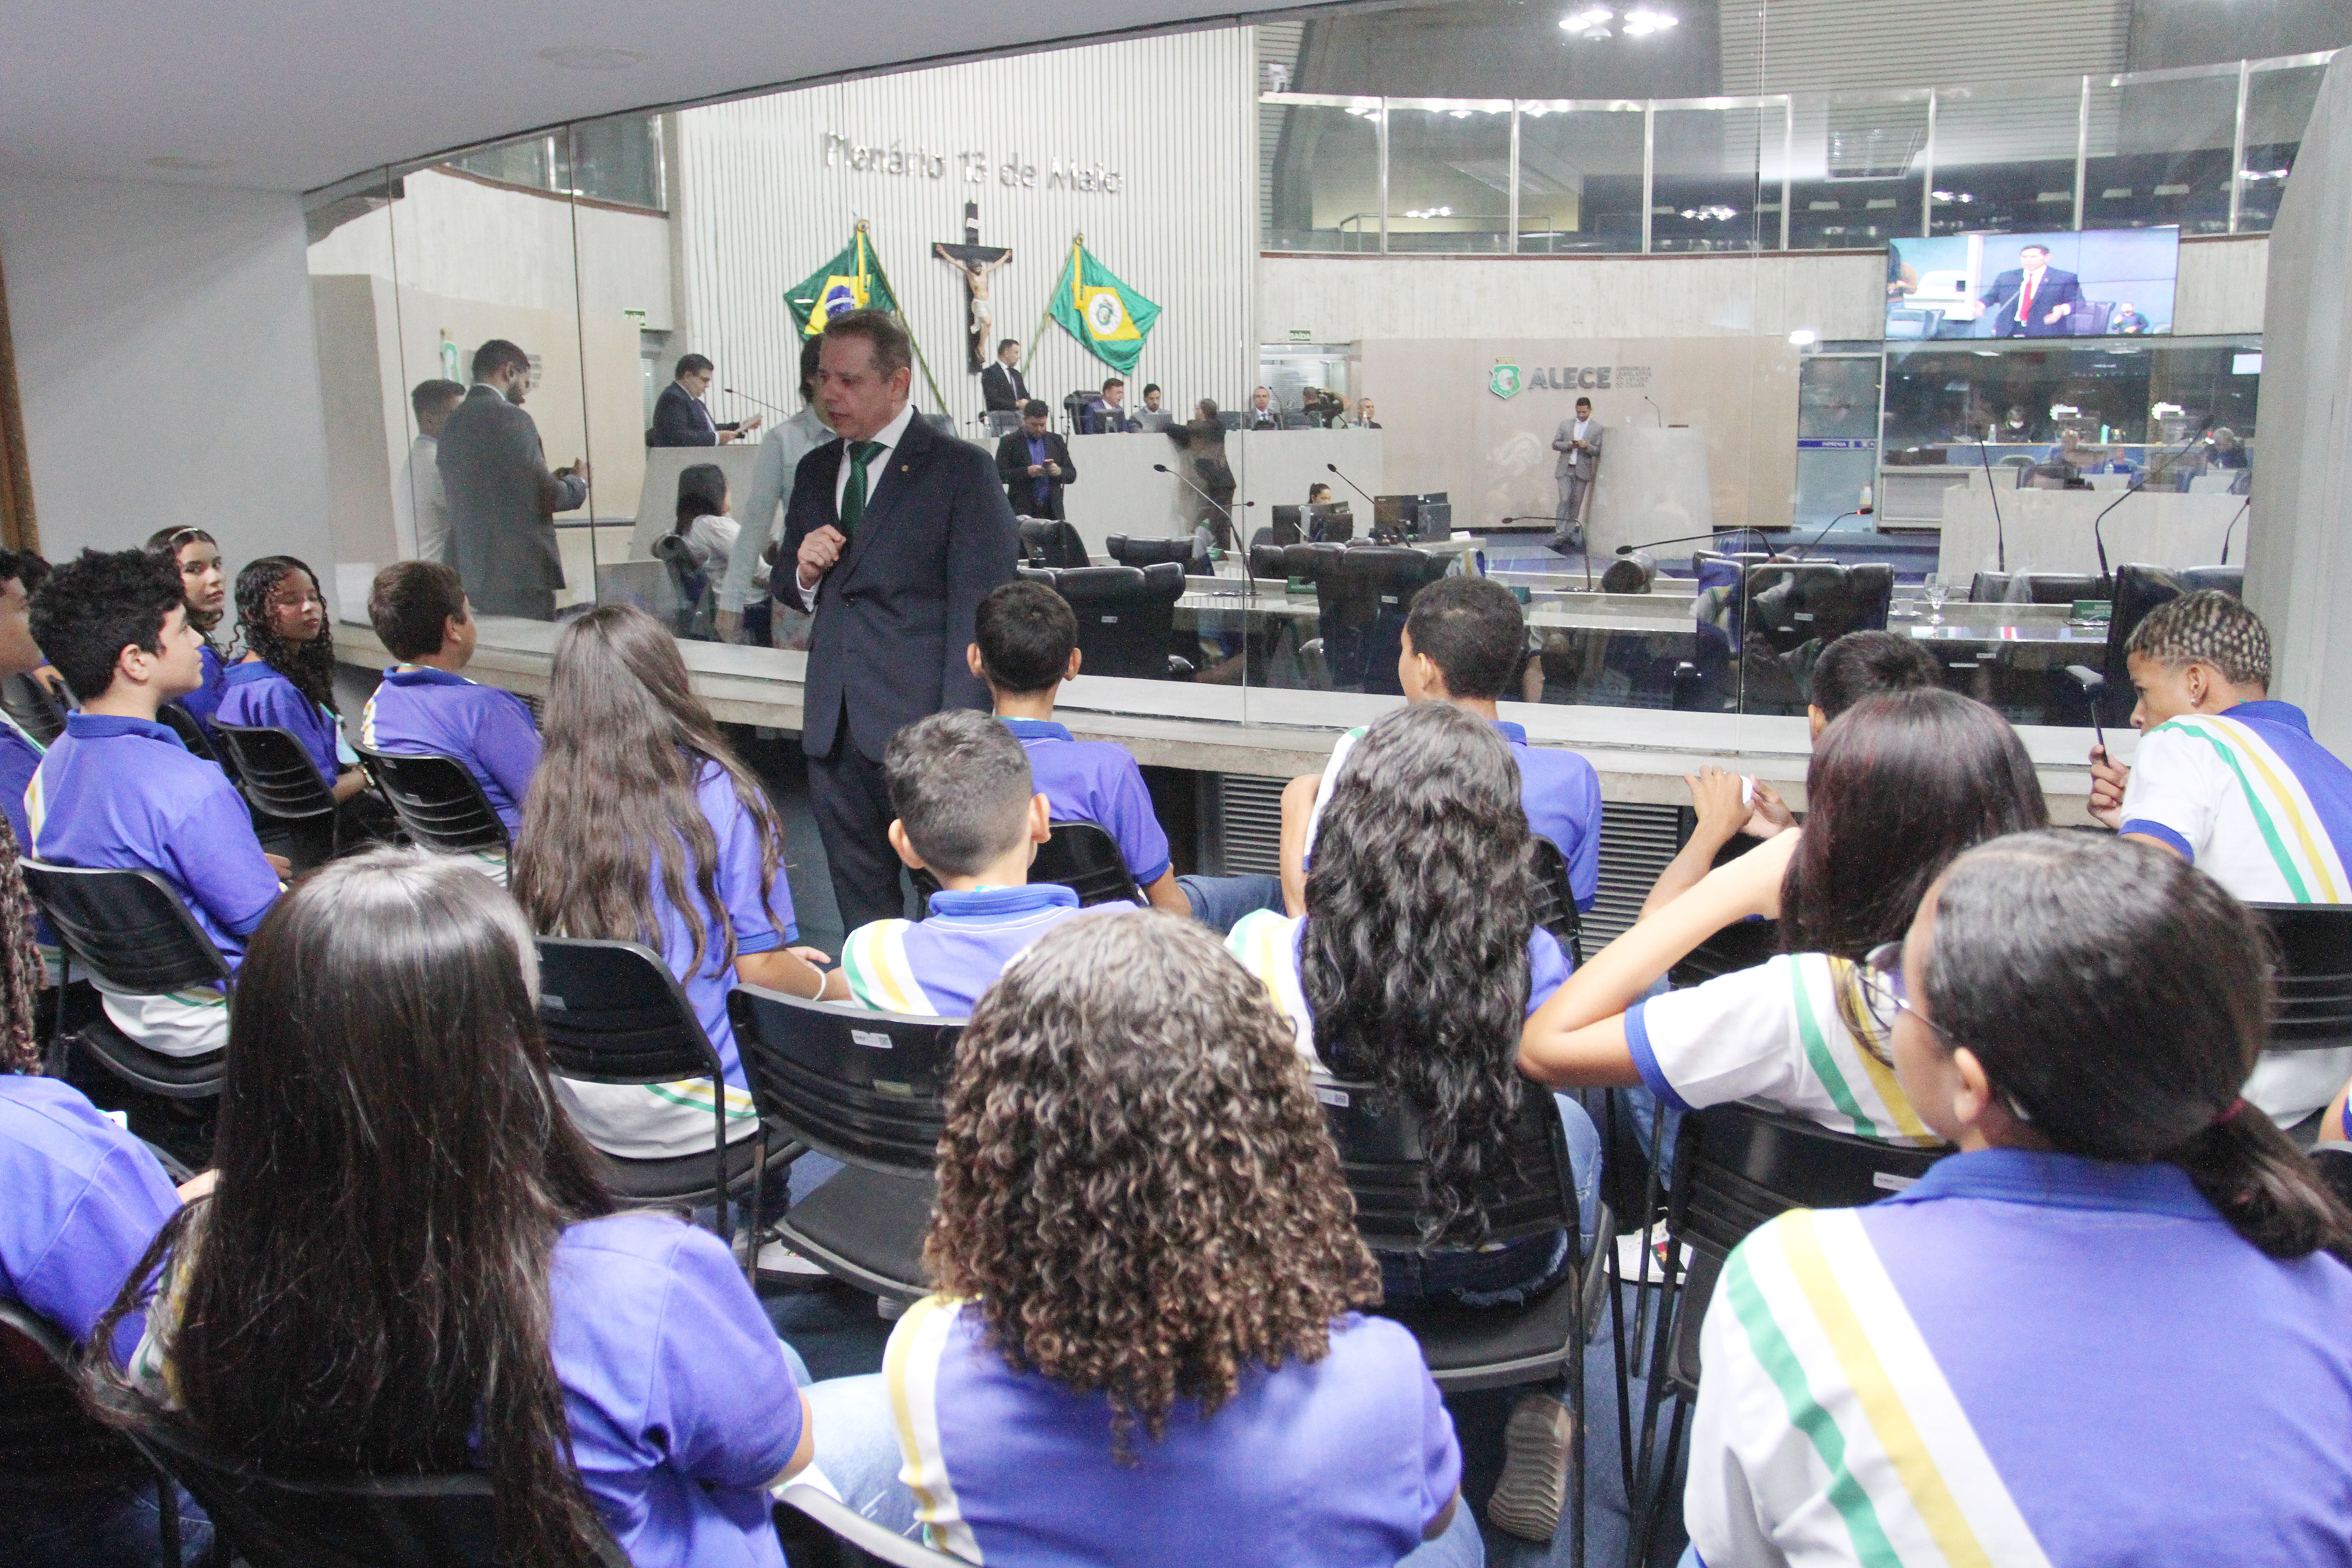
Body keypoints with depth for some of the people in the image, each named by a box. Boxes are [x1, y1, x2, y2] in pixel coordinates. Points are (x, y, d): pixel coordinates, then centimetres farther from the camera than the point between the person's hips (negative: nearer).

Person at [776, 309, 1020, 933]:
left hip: (920, 723, -6)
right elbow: (787, 586, 25)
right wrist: (805, 572, -1)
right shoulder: (815, 470, 15)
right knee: (860, 903, 13)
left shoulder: (961, 470, -5)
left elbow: (978, 611, -9)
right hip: (833, 725, 6)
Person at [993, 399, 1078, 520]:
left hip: (1052, 511, 3)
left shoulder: (1057, 441, 15)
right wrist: (1027, 472, -16)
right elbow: (1000, 475, -3)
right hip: (1022, 510, -3)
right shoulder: (1010, 442, 4)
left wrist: (1059, 472, -7)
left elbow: (1072, 475, 15)